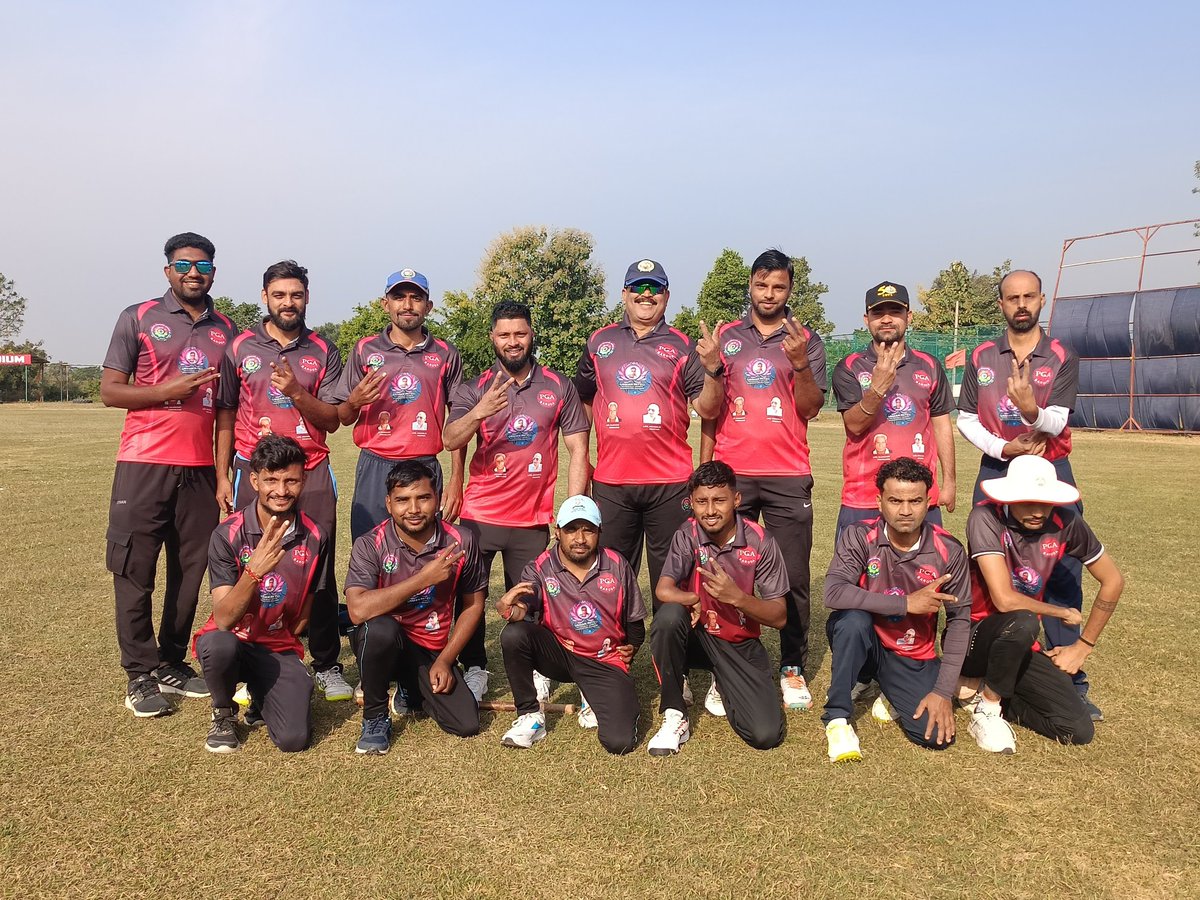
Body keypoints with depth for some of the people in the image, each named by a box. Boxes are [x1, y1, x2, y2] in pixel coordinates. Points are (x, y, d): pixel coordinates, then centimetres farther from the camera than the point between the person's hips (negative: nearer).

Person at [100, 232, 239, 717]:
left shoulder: (225, 330, 12)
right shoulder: (138, 318, 2)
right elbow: (109, 390, -1)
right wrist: (168, 390, -16)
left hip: (200, 468, 3)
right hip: (144, 464, -3)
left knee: (190, 570, 7)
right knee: (134, 571, 1)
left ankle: (172, 664, 20)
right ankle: (140, 674, 11)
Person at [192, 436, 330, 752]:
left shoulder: (315, 537, -5)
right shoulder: (228, 534, -14)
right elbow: (223, 620, -22)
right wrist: (254, 571, -36)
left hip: (280, 649, 2)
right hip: (233, 640, -1)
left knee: (294, 738, -20)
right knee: (219, 644, -37)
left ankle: (261, 696, 17)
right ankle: (223, 713, -2)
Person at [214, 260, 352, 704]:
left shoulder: (323, 351, 8)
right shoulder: (240, 346, 8)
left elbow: (332, 419, 3)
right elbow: (226, 415, 9)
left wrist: (296, 392, -15)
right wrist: (222, 475, 3)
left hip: (313, 472, 0)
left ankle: (327, 664, 11)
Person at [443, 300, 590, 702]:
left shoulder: (559, 386, 4)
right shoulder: (474, 389, 4)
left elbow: (578, 449, 2)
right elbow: (450, 440, -11)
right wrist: (480, 411, -31)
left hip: (533, 517, 0)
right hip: (479, 514, 1)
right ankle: (475, 670, 20)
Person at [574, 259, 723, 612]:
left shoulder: (682, 346, 4)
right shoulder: (599, 342, 10)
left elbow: (708, 408, -2)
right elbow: (583, 400, 19)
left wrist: (712, 368, -19)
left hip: (670, 481, -2)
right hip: (610, 480, 2)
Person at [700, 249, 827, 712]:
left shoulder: (807, 340, 6)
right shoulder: (726, 337, 9)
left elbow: (810, 407, -2)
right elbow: (710, 408, 10)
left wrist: (799, 363, -18)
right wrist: (705, 469, 5)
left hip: (788, 477, -1)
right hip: (732, 474, 1)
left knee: (792, 577, 2)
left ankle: (793, 669, 14)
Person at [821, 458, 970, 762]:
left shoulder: (949, 551, -11)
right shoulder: (859, 536, -16)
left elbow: (959, 620, -7)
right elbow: (833, 593, -31)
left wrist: (944, 691, -13)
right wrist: (906, 603, -31)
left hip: (913, 659, 2)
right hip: (863, 644, -2)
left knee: (937, 735, -18)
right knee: (853, 618, -36)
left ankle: (889, 693, 17)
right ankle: (837, 717, -15)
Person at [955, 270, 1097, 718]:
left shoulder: (1062, 357, -1)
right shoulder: (981, 357, 5)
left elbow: (1057, 421, -14)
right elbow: (966, 419, 4)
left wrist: (1031, 409, -36)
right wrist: (1003, 449, -11)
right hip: (996, 473, 1)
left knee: (1063, 576, -4)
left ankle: (1070, 684, 5)